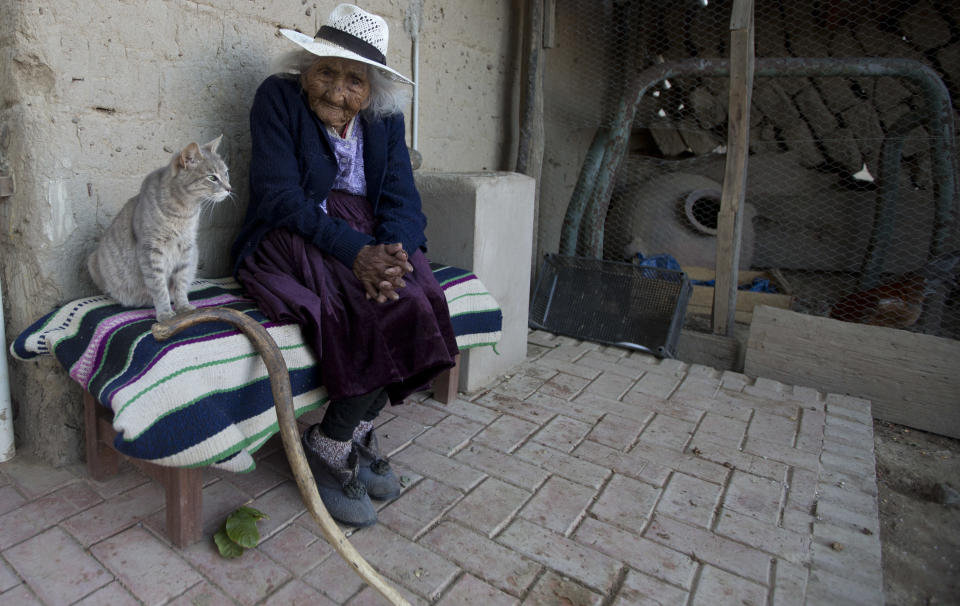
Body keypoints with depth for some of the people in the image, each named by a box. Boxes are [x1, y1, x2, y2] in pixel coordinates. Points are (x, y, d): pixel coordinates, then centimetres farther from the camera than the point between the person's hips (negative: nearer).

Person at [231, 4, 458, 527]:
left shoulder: (385, 119, 8)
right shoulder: (278, 97, -4)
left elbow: (402, 201, -2)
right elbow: (283, 200, -15)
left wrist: (389, 254, -25)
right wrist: (356, 250, -28)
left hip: (368, 239, 5)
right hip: (289, 243, -4)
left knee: (418, 302, -25)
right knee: (386, 311, -29)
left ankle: (335, 439, -7)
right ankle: (334, 448, -8)